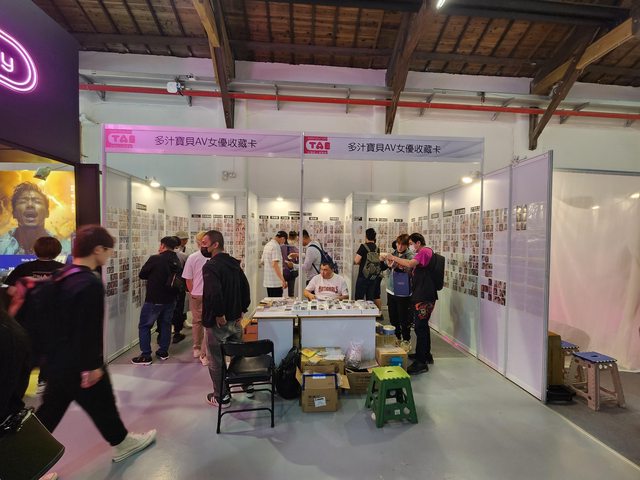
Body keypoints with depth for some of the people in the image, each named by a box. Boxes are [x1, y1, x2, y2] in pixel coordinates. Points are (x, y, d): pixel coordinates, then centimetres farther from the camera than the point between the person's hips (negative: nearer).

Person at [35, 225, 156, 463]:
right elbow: (89, 329, -25)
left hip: (59, 359, 8)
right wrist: (92, 365, -16)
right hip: (79, 364, -8)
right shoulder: (90, 284, -26)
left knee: (51, 409, 19)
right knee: (101, 405, 12)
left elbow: (61, 318, 12)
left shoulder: (63, 275, 2)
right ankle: (122, 443, 33)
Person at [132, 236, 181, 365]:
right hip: (170, 299, 6)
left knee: (144, 326, 7)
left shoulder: (155, 259, -15)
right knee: (165, 324, 17)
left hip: (154, 300, -6)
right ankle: (163, 352, 25)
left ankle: (146, 356, 8)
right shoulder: (177, 261, 2)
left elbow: (141, 275, -4)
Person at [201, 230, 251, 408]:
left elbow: (214, 293, -31)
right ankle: (248, 386, 35)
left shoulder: (210, 266, -18)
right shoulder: (234, 264, 6)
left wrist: (219, 315, -19)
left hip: (217, 322, -7)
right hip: (235, 319, 8)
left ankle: (221, 397, 24)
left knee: (216, 361, 10)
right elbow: (245, 288, 11)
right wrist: (241, 310, 13)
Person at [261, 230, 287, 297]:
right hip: (276, 282, -9)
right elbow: (275, 265, -24)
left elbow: (263, 262, 23)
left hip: (267, 281, 9)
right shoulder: (276, 246, -15)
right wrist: (283, 280, -28)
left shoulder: (267, 245, 12)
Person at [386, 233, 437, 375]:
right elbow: (414, 269, 19)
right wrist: (400, 265, 7)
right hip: (421, 296, 11)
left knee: (420, 327, -8)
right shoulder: (423, 253, 20)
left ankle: (421, 363, -3)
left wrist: (394, 258, -16)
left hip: (424, 297, -11)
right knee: (423, 326, 19)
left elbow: (410, 264, -27)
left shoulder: (425, 251, -12)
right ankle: (426, 355, 33)